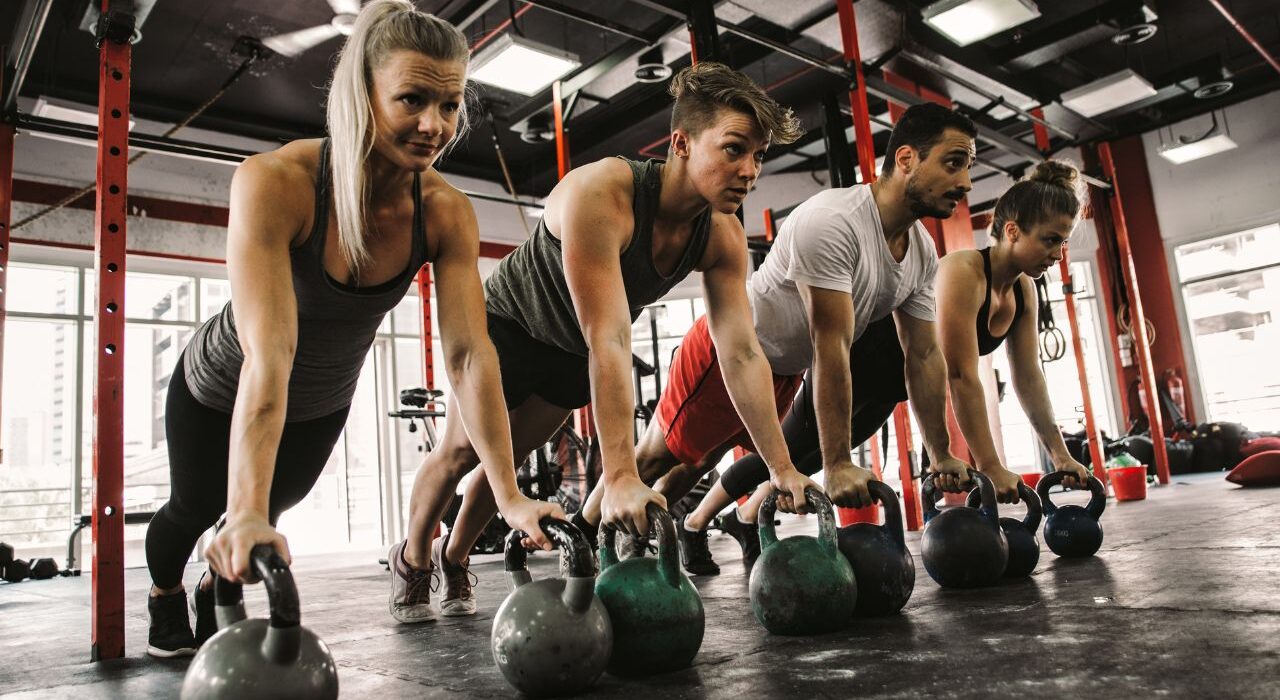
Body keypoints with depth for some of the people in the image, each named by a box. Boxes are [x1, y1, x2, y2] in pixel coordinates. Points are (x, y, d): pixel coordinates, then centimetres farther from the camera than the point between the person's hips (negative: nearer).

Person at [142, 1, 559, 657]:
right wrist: (246, 514, -54)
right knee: (196, 508, 20)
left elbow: (469, 354, -30)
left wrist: (510, 495, -34)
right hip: (221, 389, -3)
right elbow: (268, 353, -47)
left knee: (277, 503, 23)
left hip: (324, 404, 3)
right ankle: (164, 595, 57)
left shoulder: (447, 213, -27)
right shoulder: (274, 182, -39)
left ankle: (218, 588, 58)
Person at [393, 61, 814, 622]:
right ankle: (412, 560, 30)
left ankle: (454, 560, 36)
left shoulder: (724, 237, -22)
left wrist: (782, 467, -26)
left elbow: (742, 354, -22)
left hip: (572, 350, 5)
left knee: (508, 457, 12)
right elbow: (609, 340, -48)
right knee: (462, 451, 5)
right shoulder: (600, 194, -41)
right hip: (510, 322, -5)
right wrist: (620, 477, -50)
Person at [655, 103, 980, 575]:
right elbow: (831, 349, -36)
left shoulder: (923, 253, -6)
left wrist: (941, 455, 1)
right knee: (665, 457, 5)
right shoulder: (833, 222, -33)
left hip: (785, 366, 8)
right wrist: (837, 465, -35)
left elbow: (923, 355, 0)